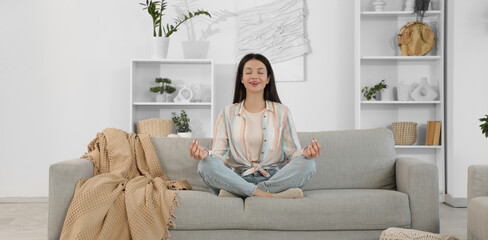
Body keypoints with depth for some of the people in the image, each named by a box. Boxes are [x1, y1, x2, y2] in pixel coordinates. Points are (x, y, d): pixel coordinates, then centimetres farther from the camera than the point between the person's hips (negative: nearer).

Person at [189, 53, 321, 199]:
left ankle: (237, 192, -29)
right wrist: (205, 154, -18)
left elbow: (293, 153, 7)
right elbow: (220, 154, 5)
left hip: (275, 179, 1)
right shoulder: (227, 114, 12)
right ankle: (270, 195, -32)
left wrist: (305, 153, -17)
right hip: (237, 179, 0)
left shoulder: (282, 112, 11)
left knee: (308, 163, -27)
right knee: (205, 165, -28)